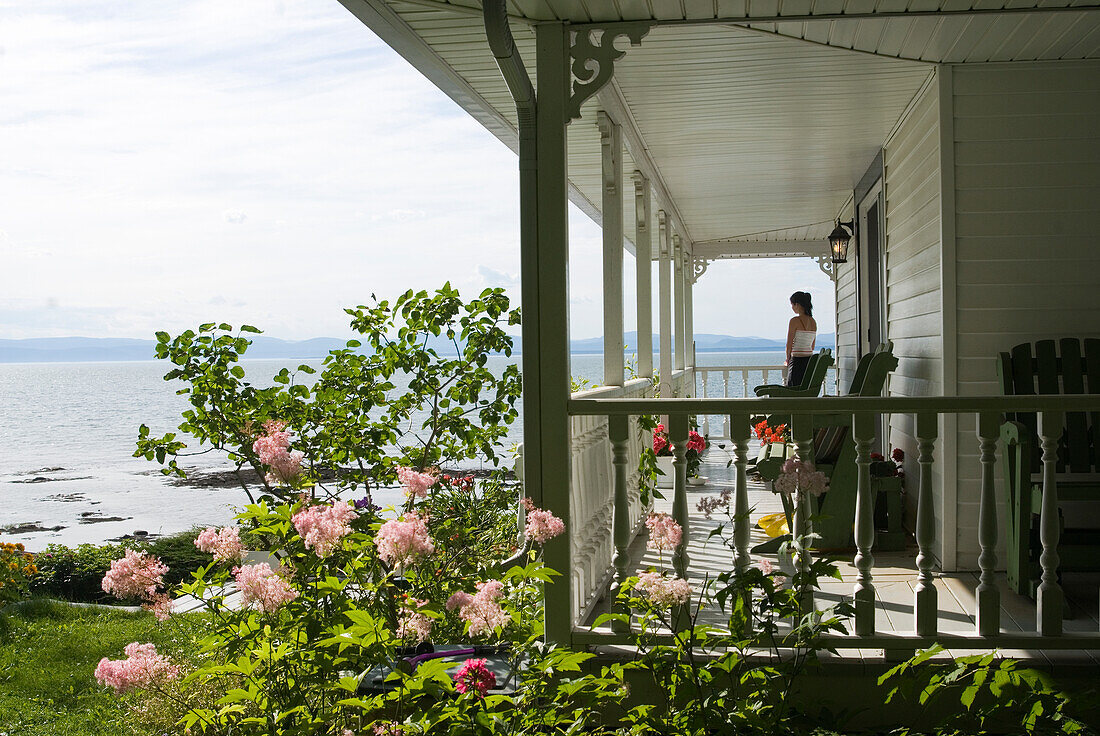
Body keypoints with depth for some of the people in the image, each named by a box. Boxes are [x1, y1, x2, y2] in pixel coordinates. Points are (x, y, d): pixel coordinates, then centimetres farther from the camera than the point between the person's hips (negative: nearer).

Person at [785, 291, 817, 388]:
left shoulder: (795, 321, -11)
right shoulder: (813, 322, 11)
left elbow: (789, 344, -7)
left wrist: (788, 359, 8)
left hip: (797, 361, -7)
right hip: (810, 361, 7)